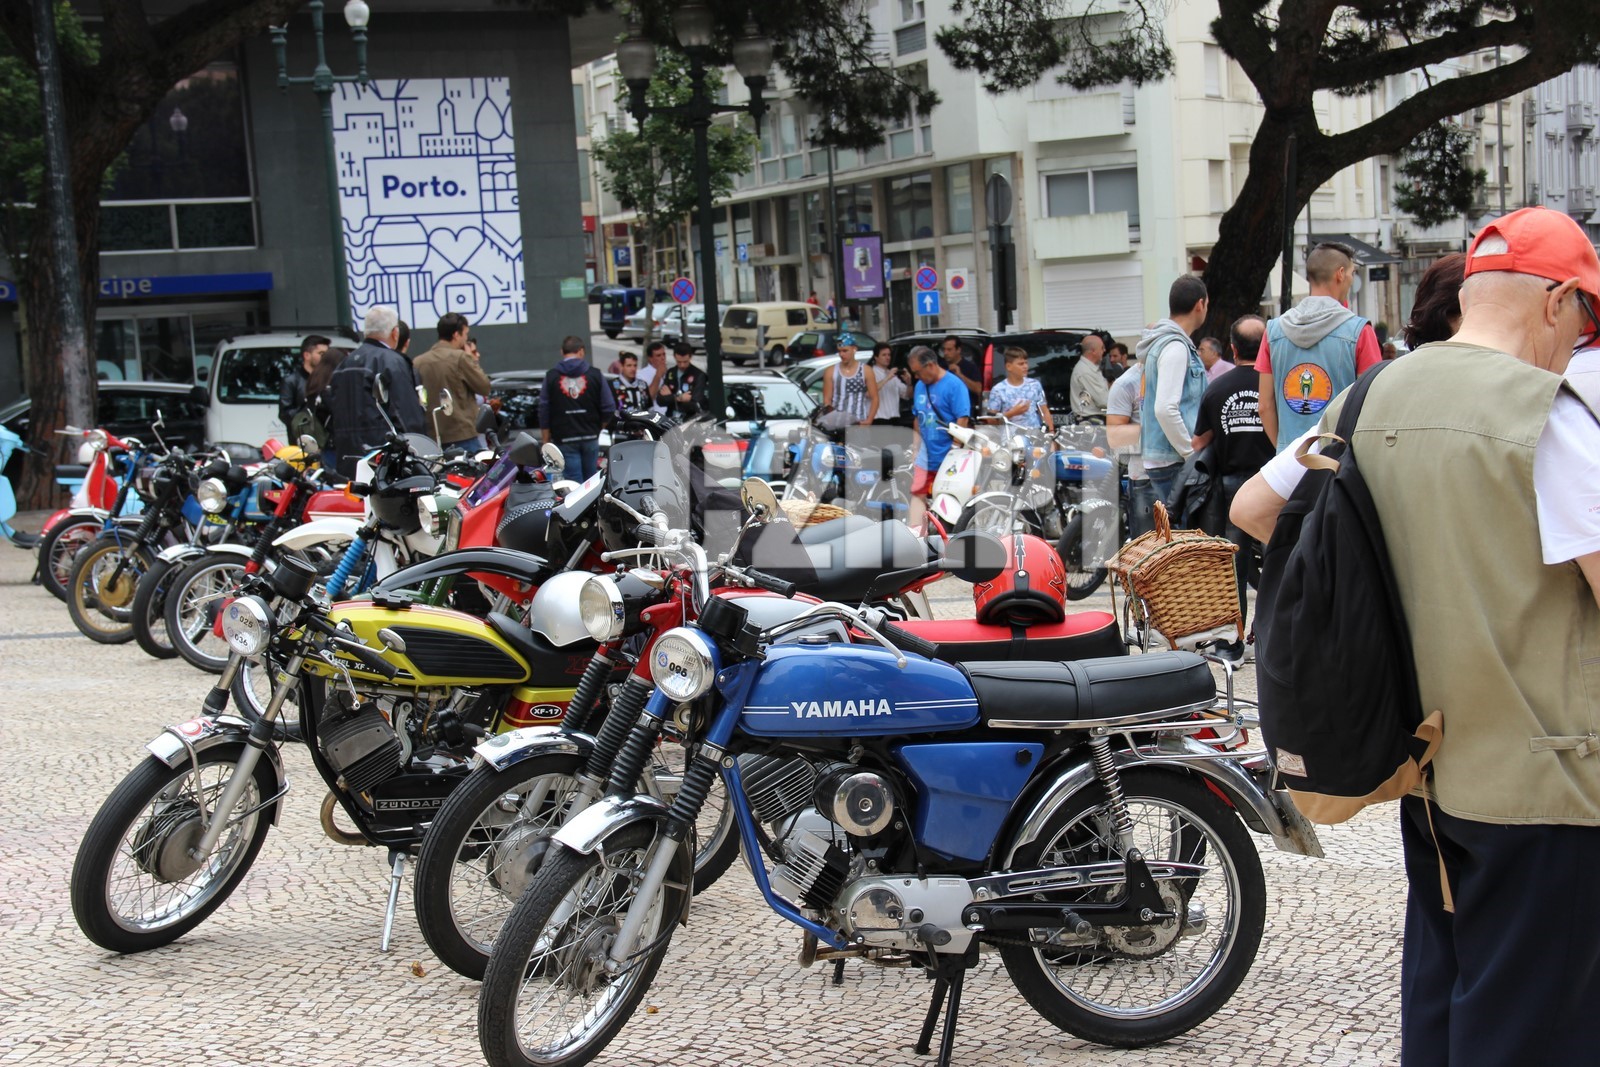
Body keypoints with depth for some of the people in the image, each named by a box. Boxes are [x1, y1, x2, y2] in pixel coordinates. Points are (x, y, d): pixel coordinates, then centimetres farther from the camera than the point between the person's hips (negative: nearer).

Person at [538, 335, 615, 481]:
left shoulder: (551, 376, 0)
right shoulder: (594, 375, 2)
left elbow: (543, 412, -2)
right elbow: (609, 409, 1)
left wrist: (546, 442, 3)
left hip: (564, 440, -1)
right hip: (590, 437, 1)